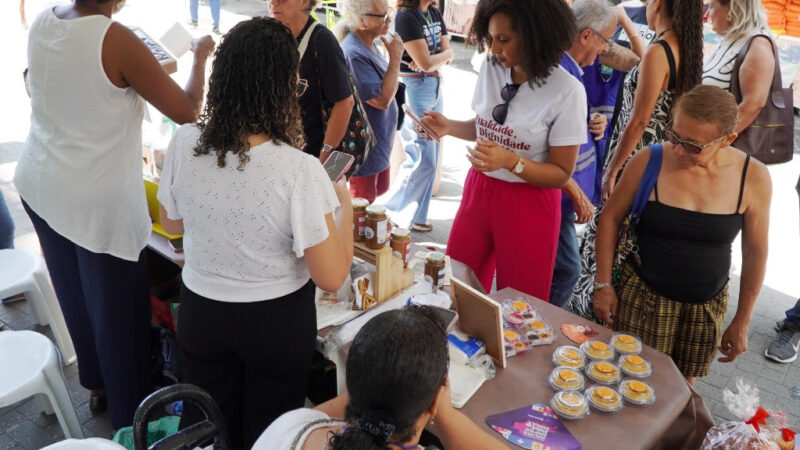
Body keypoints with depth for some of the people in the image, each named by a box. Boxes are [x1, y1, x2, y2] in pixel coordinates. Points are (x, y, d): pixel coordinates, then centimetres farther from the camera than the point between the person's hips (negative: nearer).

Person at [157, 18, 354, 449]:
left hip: (201, 312, 3)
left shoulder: (183, 144, -15)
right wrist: (345, 207, -7)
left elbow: (172, 224, 3)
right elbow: (330, 277, -20)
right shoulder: (300, 170, -29)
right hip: (277, 321, -3)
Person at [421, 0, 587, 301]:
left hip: (529, 205, -5)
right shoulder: (490, 68, -2)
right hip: (479, 191, 5)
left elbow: (561, 174, -13)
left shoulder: (567, 91, -18)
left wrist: (510, 161, -28)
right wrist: (449, 127, -6)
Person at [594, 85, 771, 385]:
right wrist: (603, 284, -3)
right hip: (644, 296, -1)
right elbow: (610, 218, -3)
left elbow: (755, 253, 1)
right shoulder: (649, 161, -14)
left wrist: (741, 321, 6)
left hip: (706, 306, 2)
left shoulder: (754, 178, -10)